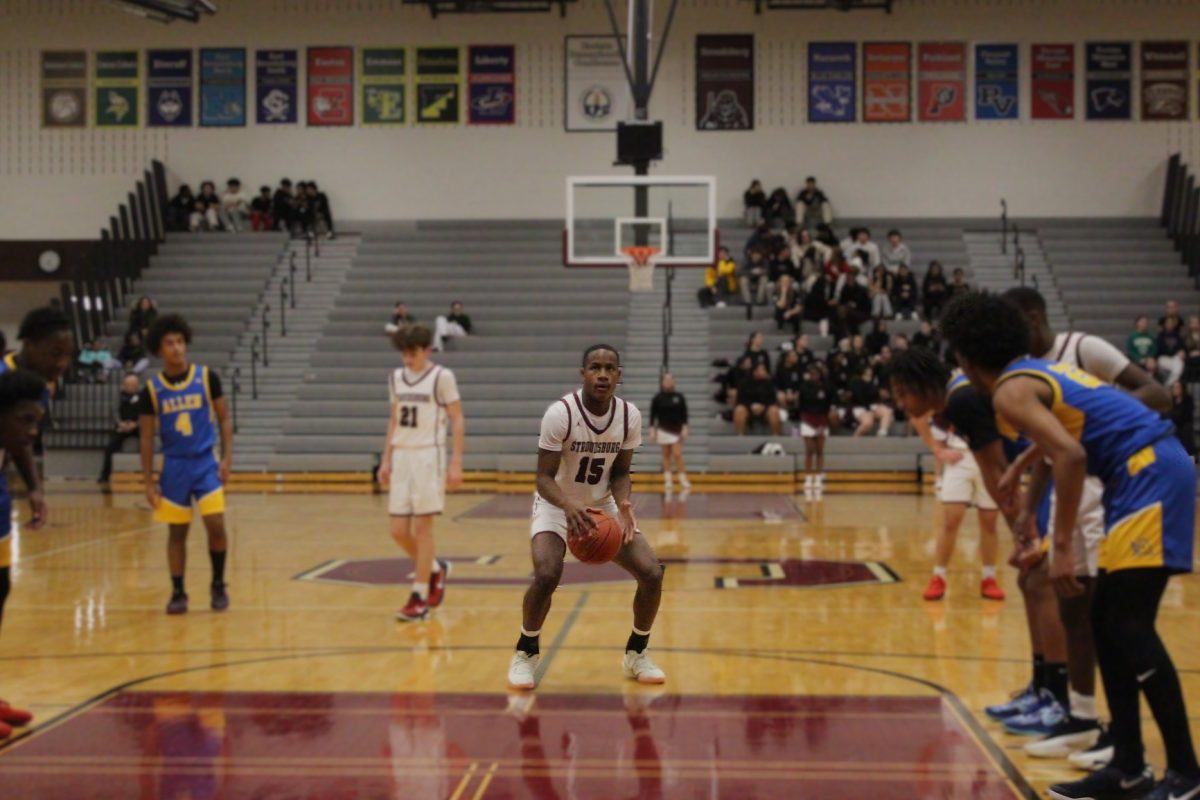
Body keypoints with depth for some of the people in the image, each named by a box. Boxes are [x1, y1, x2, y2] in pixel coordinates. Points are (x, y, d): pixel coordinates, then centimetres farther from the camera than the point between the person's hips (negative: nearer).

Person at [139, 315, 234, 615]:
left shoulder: (207, 377, -4)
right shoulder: (152, 389, -2)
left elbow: (224, 418, 3)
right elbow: (147, 438, 3)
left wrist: (227, 458, -6)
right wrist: (148, 481, 0)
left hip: (205, 463, -1)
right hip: (174, 467, 1)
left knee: (216, 525, -10)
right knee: (177, 531, 5)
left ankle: (218, 585, 10)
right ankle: (178, 593, 17)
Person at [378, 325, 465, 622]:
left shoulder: (442, 377, -6)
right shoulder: (396, 378, 11)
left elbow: (458, 422, -6)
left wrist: (456, 464, -11)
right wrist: (386, 459, 13)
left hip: (429, 457, -6)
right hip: (401, 456, 6)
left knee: (422, 528, -5)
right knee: (399, 531, 3)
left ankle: (419, 598, 2)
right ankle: (435, 569, 29)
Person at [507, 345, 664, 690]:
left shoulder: (630, 416, -12)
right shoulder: (560, 413, -25)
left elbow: (620, 471, -1)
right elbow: (544, 477, -22)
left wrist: (624, 505, -23)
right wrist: (569, 506, -42)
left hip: (603, 506, 4)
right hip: (557, 505, -4)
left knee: (652, 574, -10)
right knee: (547, 575, -29)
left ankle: (636, 653, 14)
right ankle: (526, 653, -3)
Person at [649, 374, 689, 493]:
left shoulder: (679, 397, 2)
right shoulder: (658, 398, 1)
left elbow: (684, 414, 3)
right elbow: (653, 415, 3)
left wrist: (684, 428, -5)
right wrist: (652, 430, -3)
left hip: (677, 430, 0)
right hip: (663, 430, 0)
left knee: (677, 454, -7)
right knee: (666, 455, 4)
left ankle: (683, 480, -4)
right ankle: (668, 481, 8)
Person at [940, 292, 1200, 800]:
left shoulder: (1010, 391, -9)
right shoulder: (1037, 372, 20)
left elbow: (1071, 456, -22)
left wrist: (1061, 547, -20)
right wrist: (1027, 511, 42)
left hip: (1150, 473, -10)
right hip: (1151, 472, 10)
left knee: (1129, 625, -10)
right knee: (1108, 621, 11)